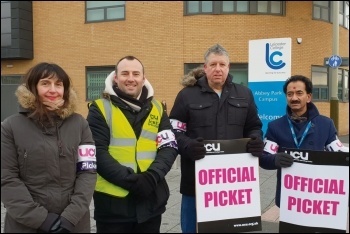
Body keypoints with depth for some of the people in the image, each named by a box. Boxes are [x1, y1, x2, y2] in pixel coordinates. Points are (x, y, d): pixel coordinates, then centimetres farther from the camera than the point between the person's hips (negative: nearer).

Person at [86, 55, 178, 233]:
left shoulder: (157, 108, 7)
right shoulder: (100, 109, -2)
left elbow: (169, 148, 2)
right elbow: (98, 153, -9)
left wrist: (152, 177, -14)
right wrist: (129, 180, -18)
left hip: (151, 200, 3)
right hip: (113, 201, -3)